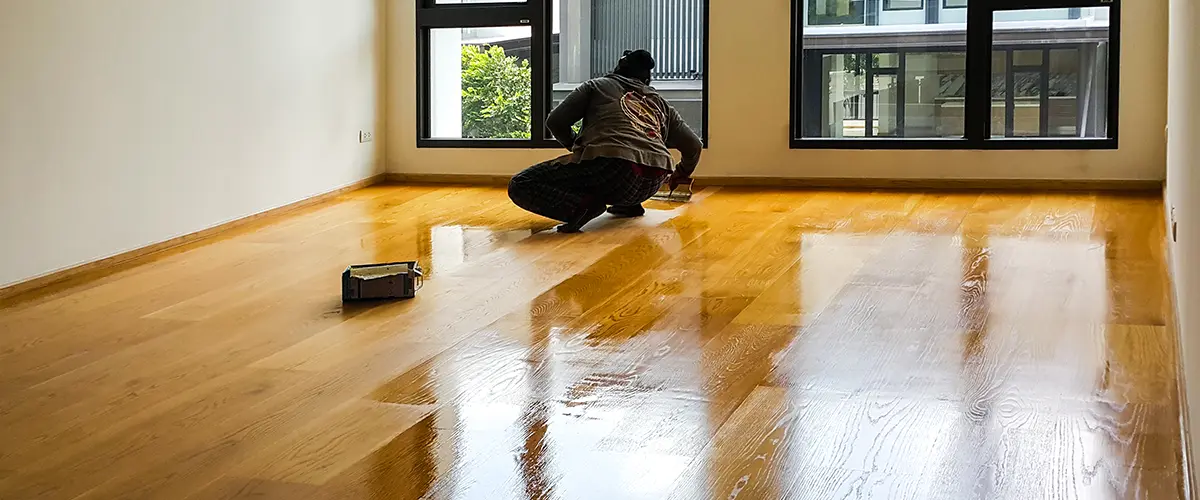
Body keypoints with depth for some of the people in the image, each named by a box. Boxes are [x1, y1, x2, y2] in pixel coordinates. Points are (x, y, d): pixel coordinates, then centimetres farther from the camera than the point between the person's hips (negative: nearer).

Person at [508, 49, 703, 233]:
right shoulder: (660, 102, 31)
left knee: (519, 186, 2)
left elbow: (555, 122, 14)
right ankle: (628, 205, 19)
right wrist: (680, 175, 50)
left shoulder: (596, 85, 21)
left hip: (611, 166, -5)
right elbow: (694, 145, 29)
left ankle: (581, 204, -21)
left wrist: (576, 146, 34)